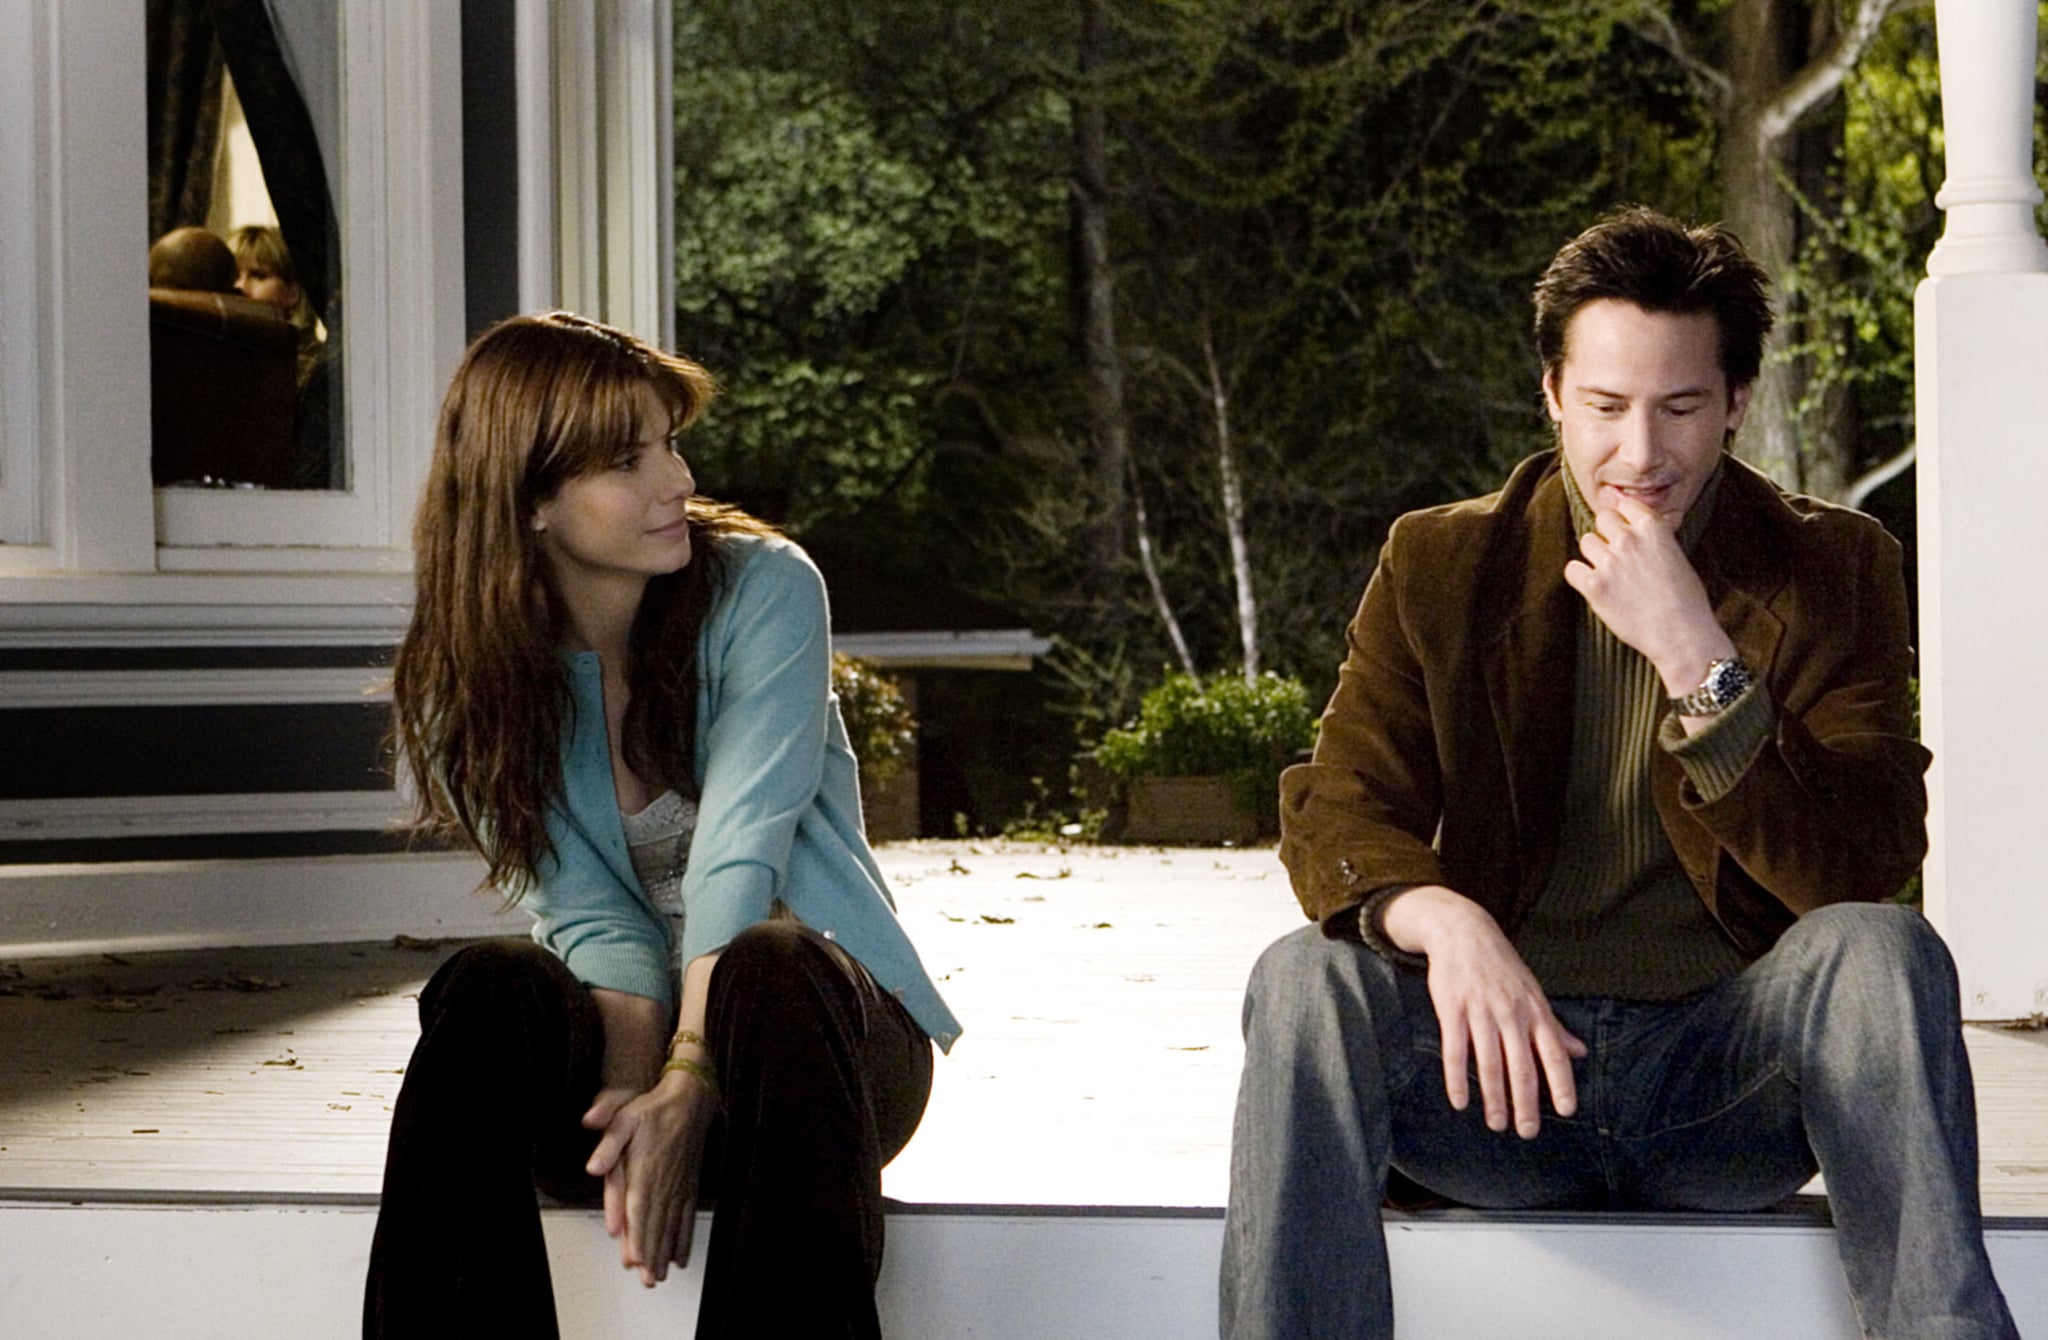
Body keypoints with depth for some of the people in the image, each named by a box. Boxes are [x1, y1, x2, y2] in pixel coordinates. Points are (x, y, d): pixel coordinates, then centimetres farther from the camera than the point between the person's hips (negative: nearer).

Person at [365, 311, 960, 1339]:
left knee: (770, 963, -37)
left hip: (827, 1022, -2)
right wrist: (632, 1082, -29)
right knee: (487, 990, -30)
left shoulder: (763, 591, -7)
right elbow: (589, 918, -9)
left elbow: (737, 859, -18)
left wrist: (684, 1095, -29)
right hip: (631, 1032, 2)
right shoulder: (473, 684, 0)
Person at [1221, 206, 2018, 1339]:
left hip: (1726, 1077, 0)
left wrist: (1697, 660, -19)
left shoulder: (1832, 569, 4)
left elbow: (1864, 869, -7)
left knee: (1879, 951, -30)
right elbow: (1336, 817, -5)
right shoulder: (1441, 565, 6)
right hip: (1503, 1071, 0)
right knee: (1306, 980, -29)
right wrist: (1444, 921, -29)